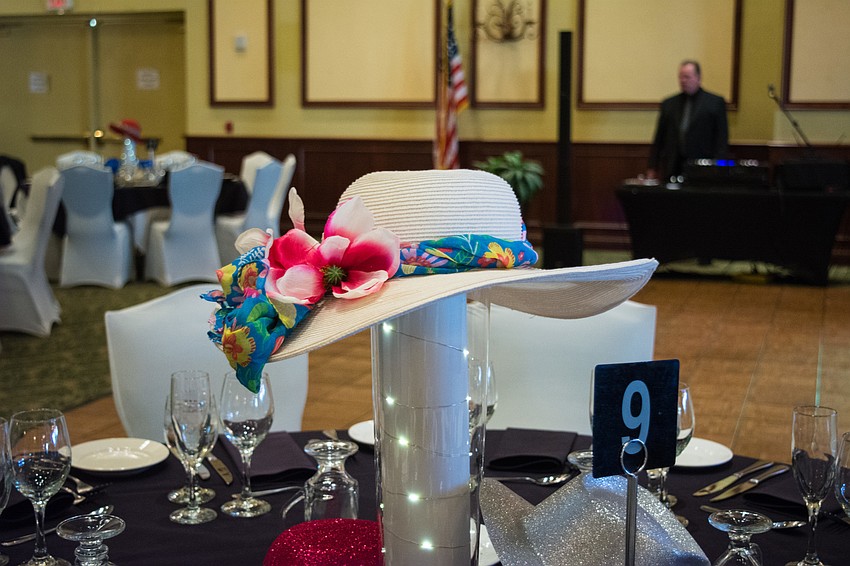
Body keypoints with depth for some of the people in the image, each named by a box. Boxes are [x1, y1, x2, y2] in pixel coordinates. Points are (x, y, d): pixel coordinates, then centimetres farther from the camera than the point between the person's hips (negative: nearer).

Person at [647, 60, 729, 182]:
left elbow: (722, 139, 1)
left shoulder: (715, 102, 6)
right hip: (672, 170, 3)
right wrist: (653, 168, 9)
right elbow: (659, 139, 14)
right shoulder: (668, 104, 15)